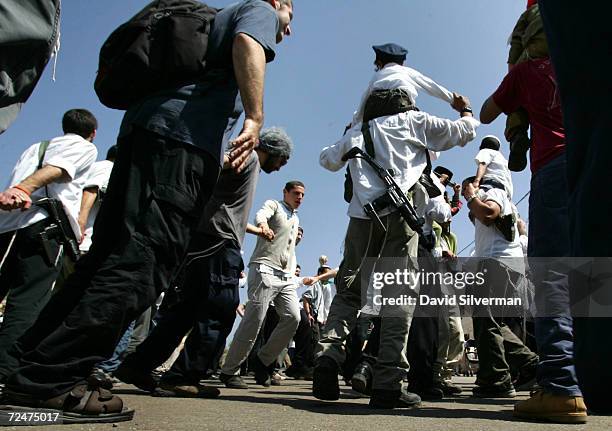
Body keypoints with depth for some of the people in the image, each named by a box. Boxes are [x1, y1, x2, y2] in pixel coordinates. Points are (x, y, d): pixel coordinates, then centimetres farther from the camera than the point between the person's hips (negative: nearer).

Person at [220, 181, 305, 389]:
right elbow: (260, 215, -19)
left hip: (285, 277, 7)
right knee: (254, 320, -12)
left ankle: (263, 361, 6)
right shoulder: (273, 205, 6)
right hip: (265, 270, -7)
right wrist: (264, 226, -43)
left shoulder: (296, 219, 29)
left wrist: (292, 273, 19)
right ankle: (229, 371, -2)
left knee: (293, 317, -9)